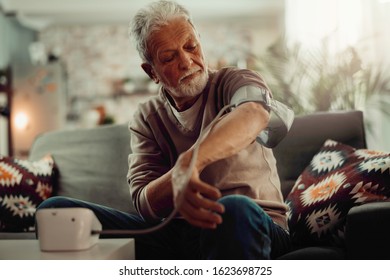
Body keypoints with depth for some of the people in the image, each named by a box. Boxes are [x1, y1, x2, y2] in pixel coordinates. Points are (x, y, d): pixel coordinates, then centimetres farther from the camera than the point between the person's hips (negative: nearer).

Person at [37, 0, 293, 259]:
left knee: (235, 210, -42)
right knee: (55, 209, -13)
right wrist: (177, 178, -27)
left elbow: (255, 113, -25)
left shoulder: (236, 81, 3)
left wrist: (191, 161, -43)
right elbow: (145, 204, -3)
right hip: (176, 233, 3)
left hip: (249, 226, -3)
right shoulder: (146, 119, 12)